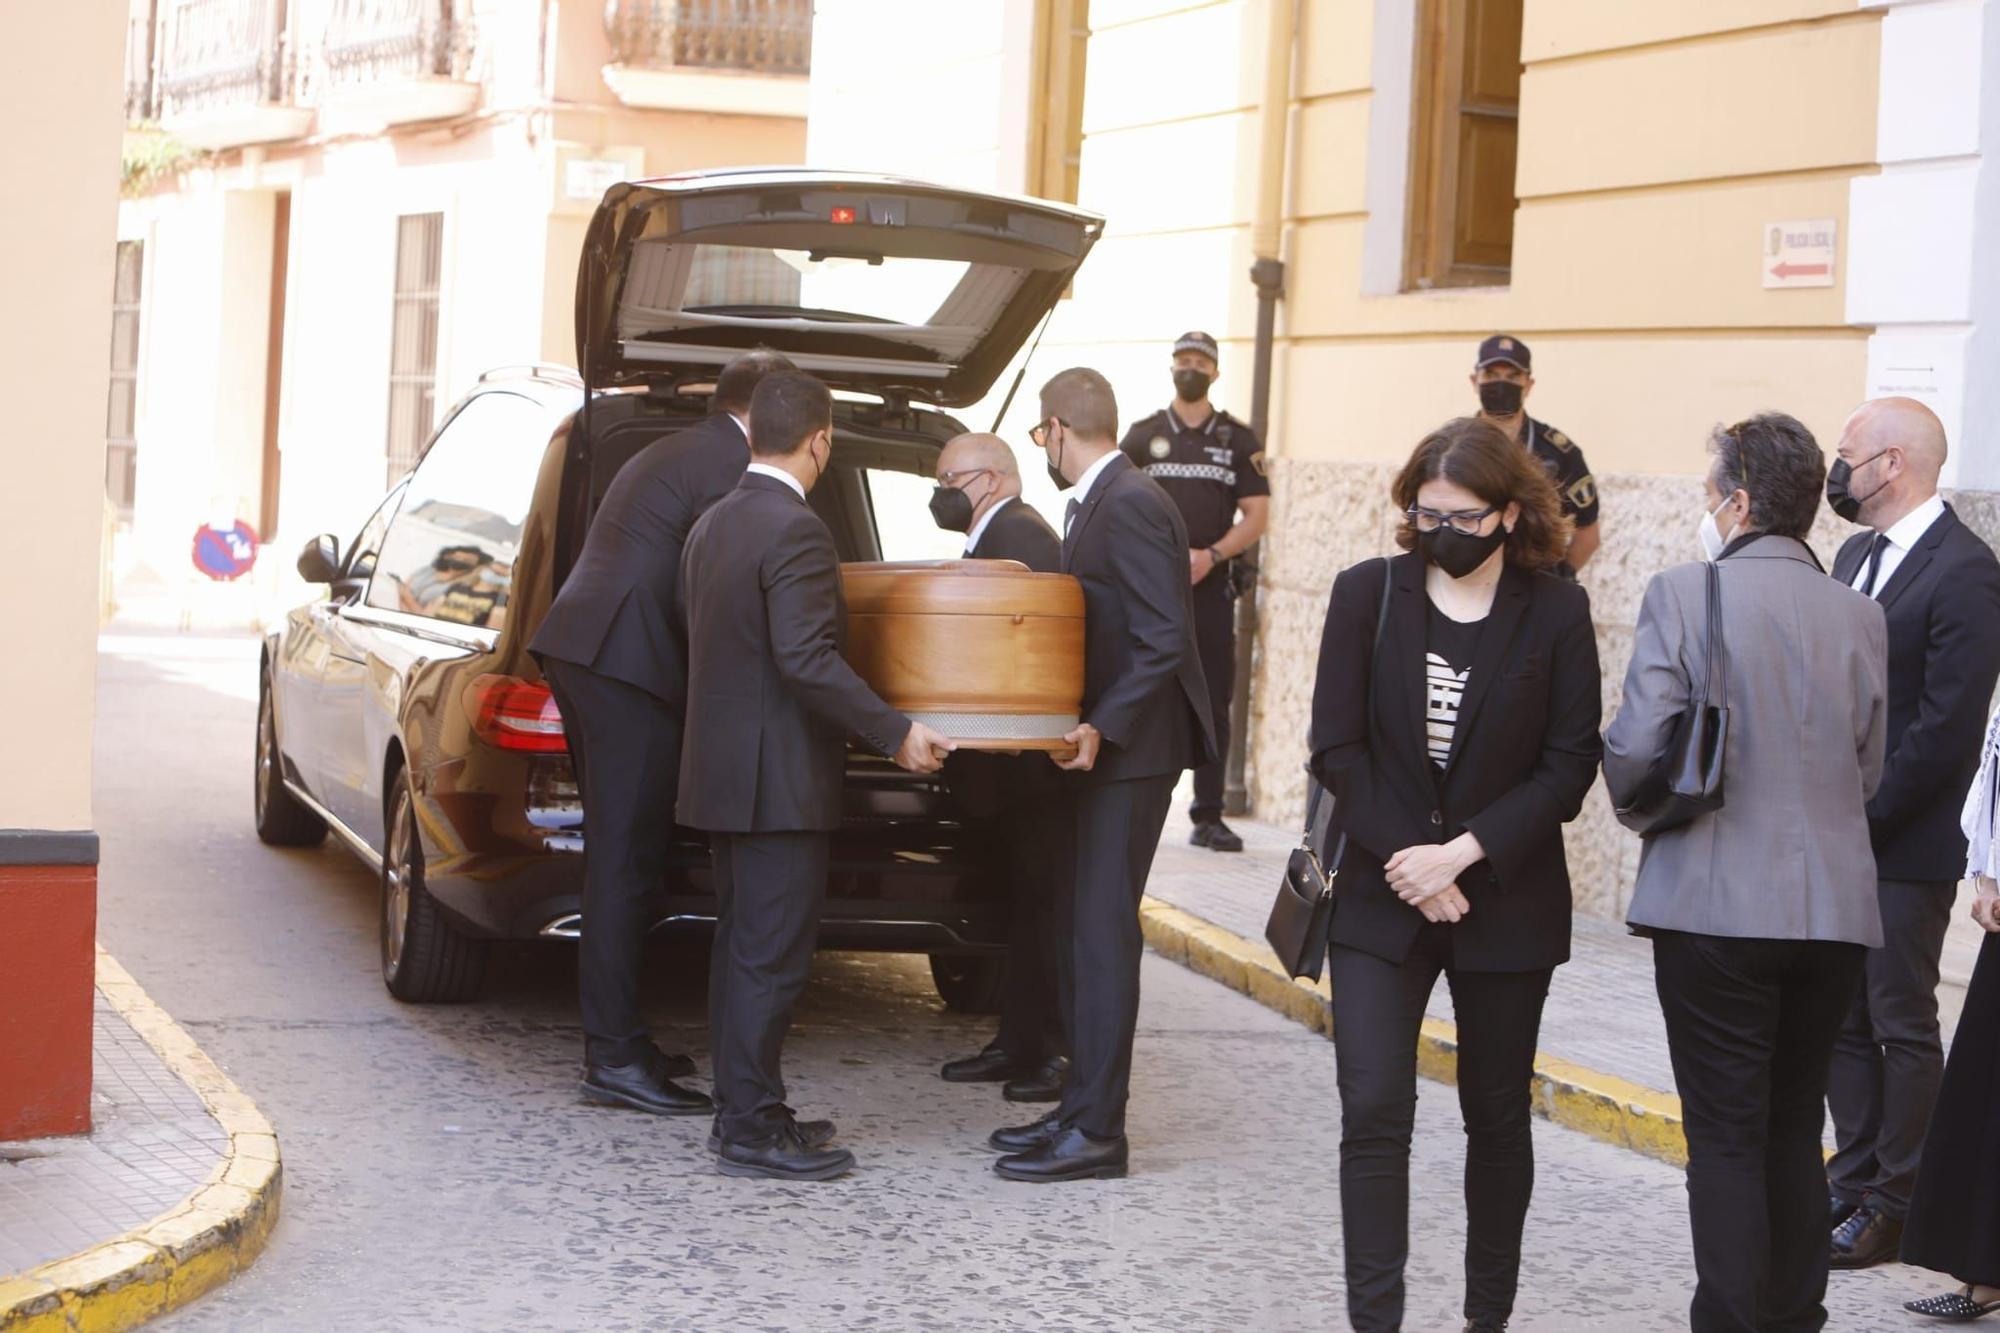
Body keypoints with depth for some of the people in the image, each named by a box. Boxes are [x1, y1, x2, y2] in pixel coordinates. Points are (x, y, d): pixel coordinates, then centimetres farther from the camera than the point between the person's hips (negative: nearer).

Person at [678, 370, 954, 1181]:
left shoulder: (712, 525, 12)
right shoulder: (794, 529, -17)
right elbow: (805, 659, -23)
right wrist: (895, 735, -19)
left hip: (723, 771, 9)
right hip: (779, 778, -9)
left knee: (742, 946, 15)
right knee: (771, 954, -5)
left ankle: (742, 1109, 21)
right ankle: (752, 1130, -2)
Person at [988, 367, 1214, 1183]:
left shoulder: (1131, 506, -16)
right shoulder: (1096, 505, 14)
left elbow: (1167, 641, -21)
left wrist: (1104, 728, -24)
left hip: (1129, 749, -10)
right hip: (1101, 745, 10)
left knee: (1102, 931, -7)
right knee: (1080, 927, 13)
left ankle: (1097, 1131, -3)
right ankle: (1084, 1105, 21)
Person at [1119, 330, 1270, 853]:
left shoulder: (1239, 440, 10)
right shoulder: (1143, 435, 10)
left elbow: (1256, 515, 5)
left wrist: (1210, 556, -11)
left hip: (1212, 588, 1)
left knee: (1213, 704, -1)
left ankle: (1208, 816, 3)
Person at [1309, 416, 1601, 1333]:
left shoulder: (1556, 613, -2)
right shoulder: (1368, 594, 1)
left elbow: (1569, 767, -5)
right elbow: (1337, 746, -2)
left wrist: (1462, 854, -15)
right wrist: (1405, 860, -11)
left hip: (1507, 903, 0)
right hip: (1380, 898, 0)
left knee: (1497, 1118, 11)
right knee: (1373, 1112, -9)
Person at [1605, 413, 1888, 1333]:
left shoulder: (1683, 595, -10)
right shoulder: (1860, 616, 5)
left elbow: (1635, 745, -14)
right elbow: (1868, 771, 10)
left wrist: (1632, 799, 7)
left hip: (1716, 903, -4)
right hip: (1836, 908, 4)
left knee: (1726, 1136, 2)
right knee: (1794, 1128, 16)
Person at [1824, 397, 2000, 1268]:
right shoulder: (1856, 555, 14)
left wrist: (1861, 815, -16)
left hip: (1905, 846, -8)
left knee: (1903, 1025, 1)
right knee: (1842, 1021, 13)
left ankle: (1895, 1206, 9)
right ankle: (1854, 1182, 23)